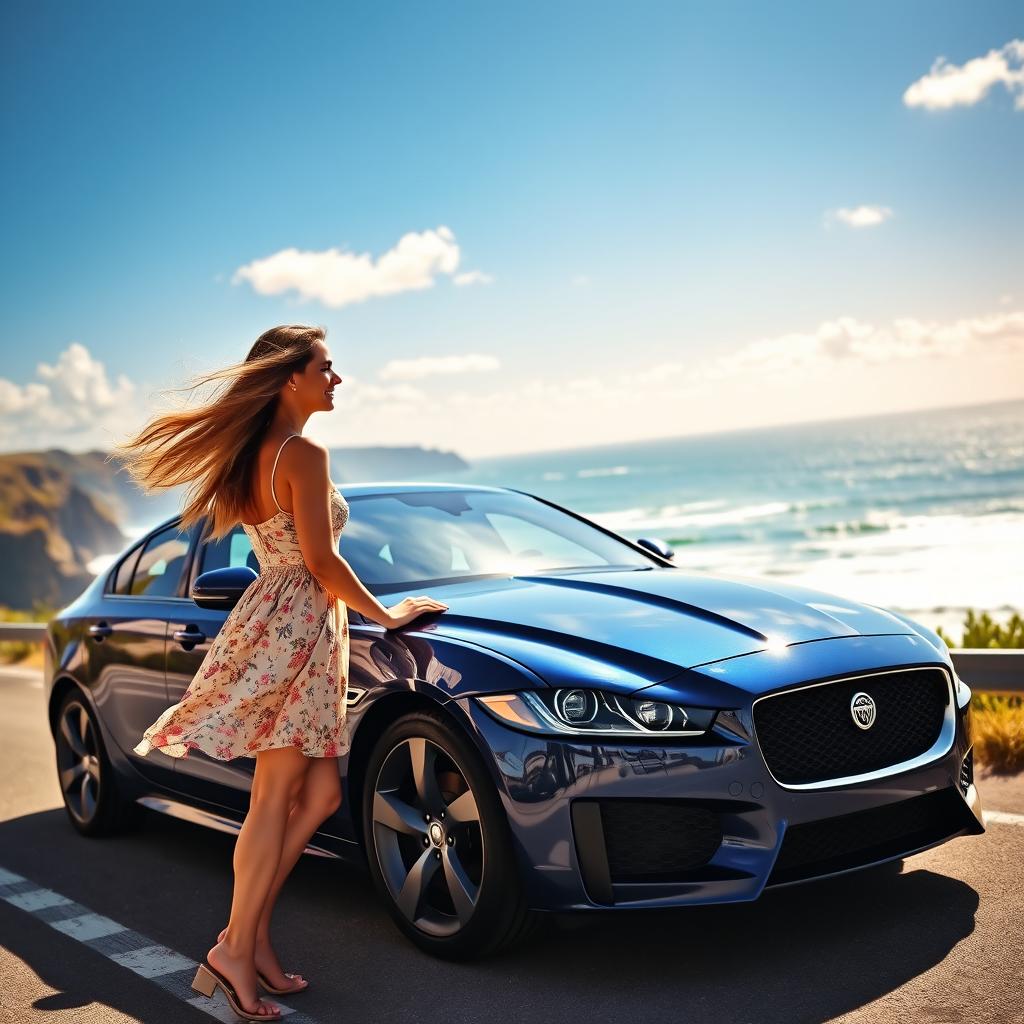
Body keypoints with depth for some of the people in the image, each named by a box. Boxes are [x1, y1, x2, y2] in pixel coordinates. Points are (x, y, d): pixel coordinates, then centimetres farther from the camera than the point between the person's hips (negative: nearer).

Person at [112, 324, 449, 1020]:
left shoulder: (253, 454, 16)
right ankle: (237, 949, 2)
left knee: (318, 793, 9)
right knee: (276, 799, -4)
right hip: (296, 627, -9)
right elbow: (321, 560, -15)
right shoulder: (304, 454, -12)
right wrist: (386, 613, -3)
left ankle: (252, 936, 12)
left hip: (277, 620, 9)